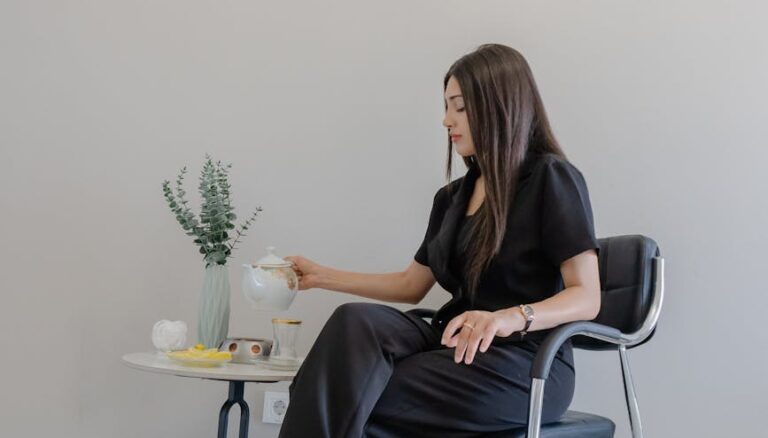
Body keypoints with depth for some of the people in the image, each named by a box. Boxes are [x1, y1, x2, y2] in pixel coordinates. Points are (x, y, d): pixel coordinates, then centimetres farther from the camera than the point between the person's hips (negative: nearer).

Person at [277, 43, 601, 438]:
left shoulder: (551, 178, -4)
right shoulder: (452, 196, 18)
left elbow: (586, 297, -12)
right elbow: (411, 285, 26)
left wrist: (510, 318, -31)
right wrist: (321, 276, 22)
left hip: (524, 364, -6)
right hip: (456, 349, 6)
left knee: (349, 403, -27)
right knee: (356, 322, -27)